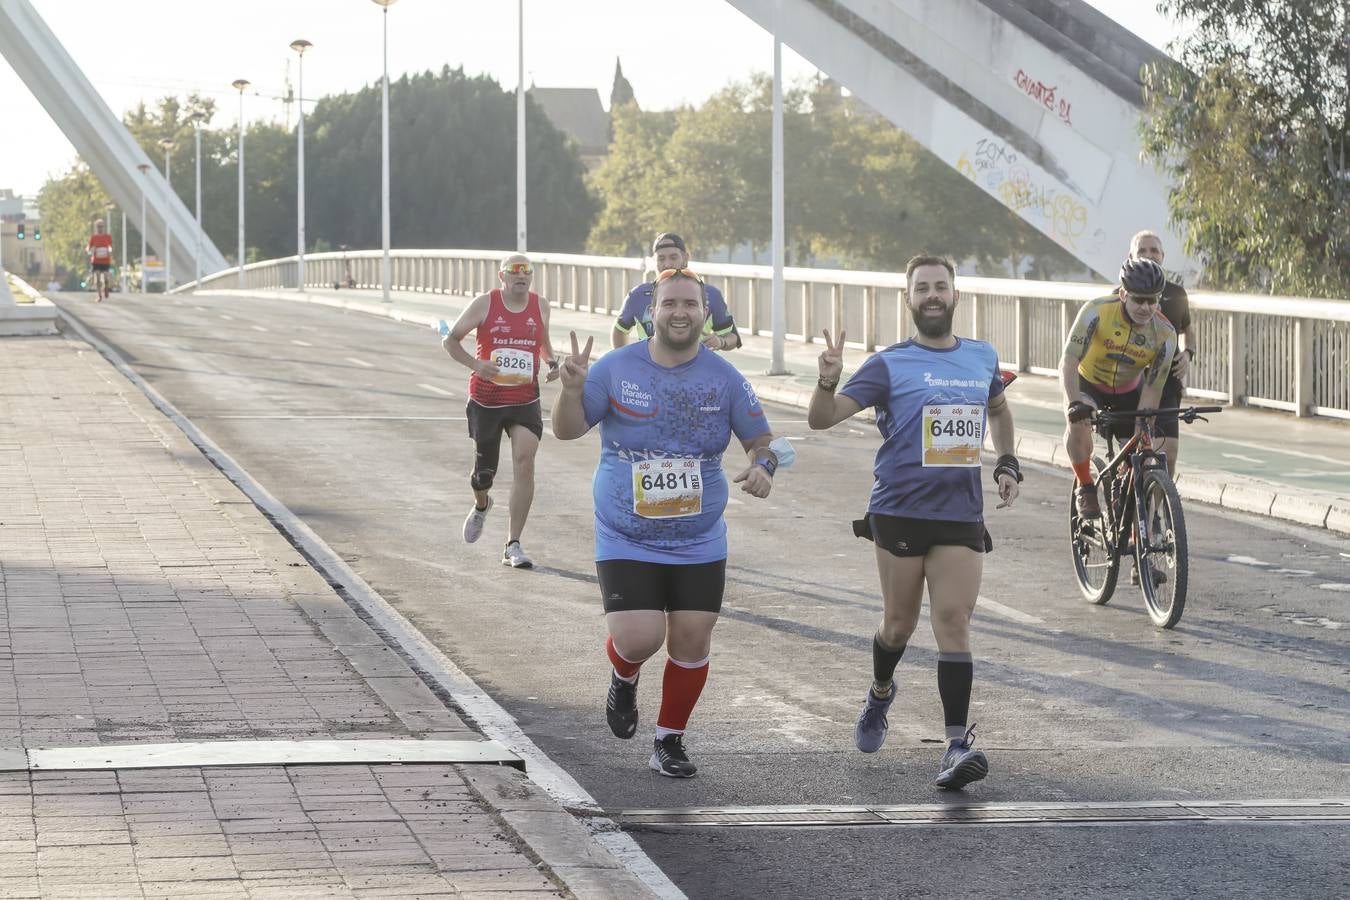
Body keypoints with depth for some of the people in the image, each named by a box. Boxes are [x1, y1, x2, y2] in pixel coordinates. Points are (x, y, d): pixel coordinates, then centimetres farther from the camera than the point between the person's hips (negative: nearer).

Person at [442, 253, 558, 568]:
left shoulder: (540, 306, 4)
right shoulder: (485, 304, -5)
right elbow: (450, 340, 1)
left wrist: (551, 362, 1)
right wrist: (476, 364, -16)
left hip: (525, 401, 1)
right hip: (486, 400, -1)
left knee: (524, 462, -17)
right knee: (484, 470, 8)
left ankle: (513, 547, -12)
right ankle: (481, 506, 49)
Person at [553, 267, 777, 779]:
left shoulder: (724, 378, -2)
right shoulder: (616, 368, -5)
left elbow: (760, 439, 5)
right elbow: (567, 430, -3)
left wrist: (763, 466, -18)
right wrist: (571, 390, -23)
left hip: (700, 544, 2)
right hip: (625, 541, -2)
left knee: (691, 641, 0)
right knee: (639, 639, -15)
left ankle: (670, 740, 21)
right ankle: (624, 678, 23)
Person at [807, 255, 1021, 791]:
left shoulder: (982, 358, 11)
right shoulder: (890, 365, -3)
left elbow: (998, 410, 33)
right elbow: (821, 419, -10)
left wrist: (1007, 464, 19)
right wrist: (828, 381, -30)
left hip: (961, 516, 2)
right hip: (900, 512, -2)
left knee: (953, 622, -9)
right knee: (900, 623, 9)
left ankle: (958, 744, -16)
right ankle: (881, 692, 41)